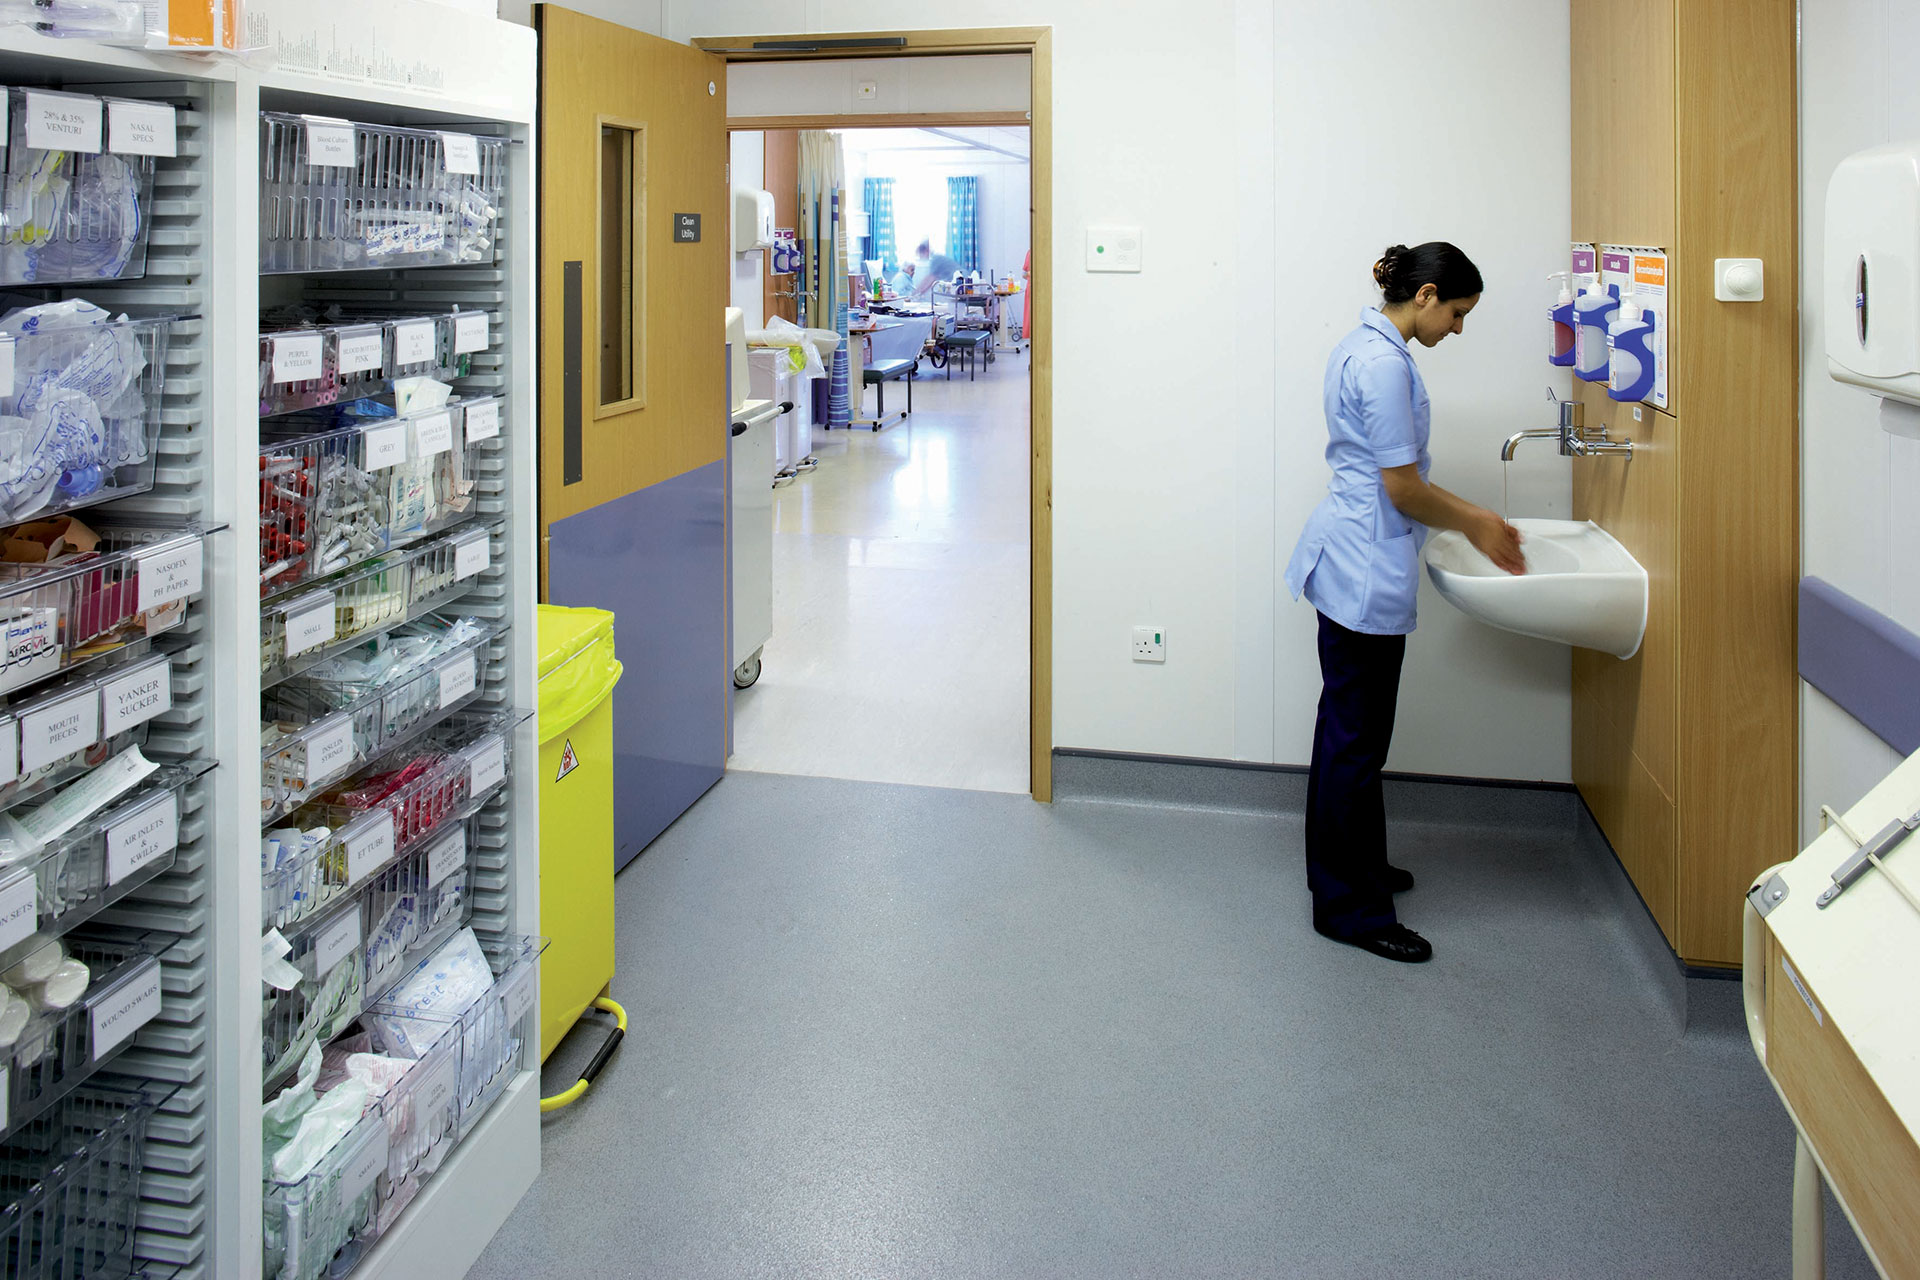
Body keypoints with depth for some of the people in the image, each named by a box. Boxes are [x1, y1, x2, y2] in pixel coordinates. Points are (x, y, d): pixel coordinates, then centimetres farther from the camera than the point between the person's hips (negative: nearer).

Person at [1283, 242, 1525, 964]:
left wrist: (1471, 517, 15)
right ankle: (1347, 906, 8)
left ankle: (1349, 868, 34)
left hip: (1350, 560, 11)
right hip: (1367, 572, -11)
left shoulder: (1367, 349, 13)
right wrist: (1474, 527, -2)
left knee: (1349, 731, 20)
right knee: (1357, 740, -2)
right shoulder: (1385, 364, -18)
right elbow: (1403, 489, -18)